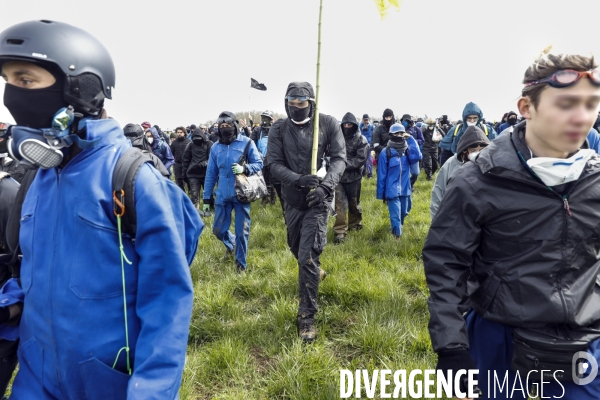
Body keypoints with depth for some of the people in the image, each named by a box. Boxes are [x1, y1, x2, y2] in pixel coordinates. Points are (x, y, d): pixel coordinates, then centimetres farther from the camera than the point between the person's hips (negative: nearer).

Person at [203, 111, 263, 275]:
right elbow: (210, 174, 9)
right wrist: (206, 198, 9)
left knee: (242, 231, 3)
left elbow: (259, 163, -2)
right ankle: (231, 244, 45)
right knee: (218, 229, 11)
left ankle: (240, 264, 22)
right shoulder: (215, 147, 6)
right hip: (222, 196, 3)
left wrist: (245, 168, -22)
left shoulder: (246, 142, -5)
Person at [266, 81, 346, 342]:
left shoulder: (328, 124, -7)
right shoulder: (279, 129, -3)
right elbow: (273, 163, -9)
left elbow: (339, 158, -10)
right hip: (292, 200, 4)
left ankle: (307, 317, 5)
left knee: (308, 257, -9)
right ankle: (315, 271, 56)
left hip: (318, 201, -3)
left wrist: (325, 185, -28)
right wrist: (299, 180, -27)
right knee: (297, 249, 21)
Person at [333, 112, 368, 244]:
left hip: (353, 177, -1)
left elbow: (361, 159, -12)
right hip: (338, 175, 1)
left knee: (353, 203, 12)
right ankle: (340, 231, 3)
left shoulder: (361, 140, -4)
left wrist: (346, 164, -20)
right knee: (340, 203, -4)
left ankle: (355, 224, 37)